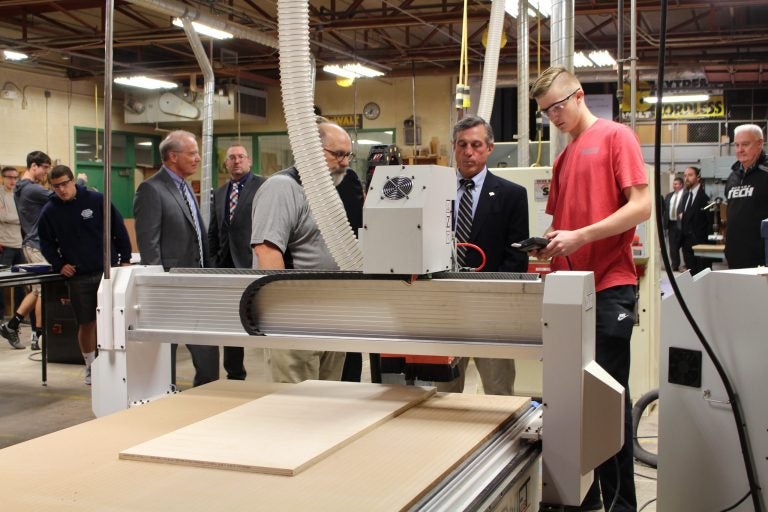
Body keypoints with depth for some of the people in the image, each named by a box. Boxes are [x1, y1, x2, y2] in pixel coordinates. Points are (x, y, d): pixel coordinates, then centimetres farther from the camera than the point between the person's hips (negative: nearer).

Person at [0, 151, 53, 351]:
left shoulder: (21, 188, 14)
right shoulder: (31, 189, -19)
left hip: (31, 243, 10)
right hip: (38, 245, -10)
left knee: (37, 290, 15)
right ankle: (38, 337, 4)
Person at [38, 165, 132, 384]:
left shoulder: (96, 200, -4)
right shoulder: (49, 211, 1)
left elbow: (119, 229, 2)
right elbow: (46, 243, 13)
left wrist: (125, 259, 0)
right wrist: (59, 264, -1)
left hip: (107, 270, -1)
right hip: (77, 276, 1)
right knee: (86, 324, 7)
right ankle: (90, 367, 23)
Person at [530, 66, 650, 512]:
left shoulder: (616, 136, -2)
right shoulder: (564, 157, 19)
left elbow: (641, 206, -11)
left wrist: (579, 237, -16)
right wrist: (550, 243, 3)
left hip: (610, 285, -7)